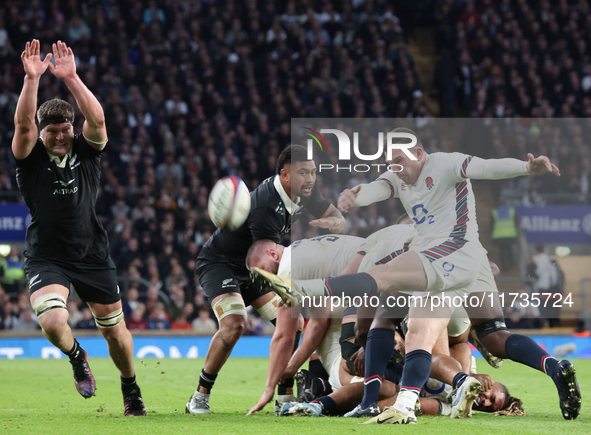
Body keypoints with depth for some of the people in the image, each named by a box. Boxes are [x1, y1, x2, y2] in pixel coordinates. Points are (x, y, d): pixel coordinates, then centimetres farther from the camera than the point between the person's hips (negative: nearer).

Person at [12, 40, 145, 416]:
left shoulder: (86, 152, 0)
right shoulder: (32, 157, -4)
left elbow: (97, 119, -20)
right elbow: (23, 123, -23)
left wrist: (71, 78, -30)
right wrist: (32, 80, -35)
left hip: (92, 255, 2)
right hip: (46, 258, -2)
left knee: (115, 331, 8)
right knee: (52, 322, -25)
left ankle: (131, 388, 36)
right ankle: (77, 357, 11)